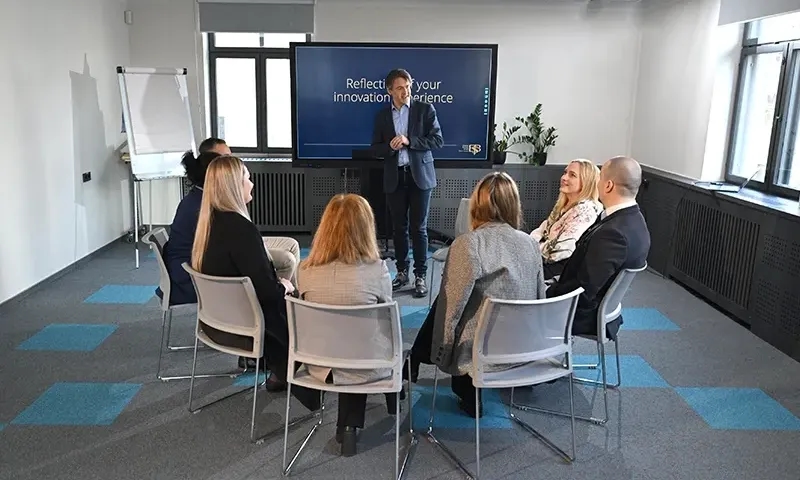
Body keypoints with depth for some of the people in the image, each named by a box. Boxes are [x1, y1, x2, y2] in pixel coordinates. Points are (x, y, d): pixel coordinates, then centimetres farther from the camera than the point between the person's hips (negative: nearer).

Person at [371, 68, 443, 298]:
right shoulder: (382, 115, 8)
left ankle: (420, 276, 5)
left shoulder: (425, 109, 0)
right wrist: (390, 146, -14)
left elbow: (437, 141, -6)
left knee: (419, 227, -2)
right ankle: (402, 272, 20)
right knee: (399, 227, 9)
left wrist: (409, 141, -17)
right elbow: (376, 149, 8)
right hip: (394, 178, 3)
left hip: (419, 175, -3)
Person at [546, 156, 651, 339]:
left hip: (585, 316, -9)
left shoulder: (614, 232, -31)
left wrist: (547, 294, -14)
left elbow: (583, 289, -28)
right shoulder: (632, 219, 1)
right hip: (599, 305, 9)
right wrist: (557, 284, 3)